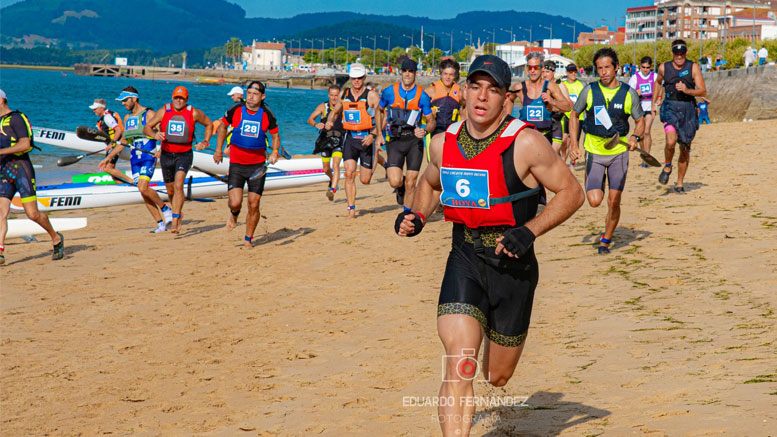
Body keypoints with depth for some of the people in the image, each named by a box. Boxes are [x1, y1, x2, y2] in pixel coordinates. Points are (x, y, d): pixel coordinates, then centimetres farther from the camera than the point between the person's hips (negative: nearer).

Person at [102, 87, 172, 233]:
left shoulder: (149, 114, -4)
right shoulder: (127, 118, 17)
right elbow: (123, 142, 25)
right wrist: (108, 158, 24)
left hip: (149, 155, -7)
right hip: (135, 158, 7)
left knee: (143, 187, -23)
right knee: (143, 193, 2)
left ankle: (164, 208, 1)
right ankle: (161, 224, 8)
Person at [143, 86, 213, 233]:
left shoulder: (194, 113, -6)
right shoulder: (163, 111, -3)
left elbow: (209, 124, 12)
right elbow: (146, 128, -3)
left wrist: (205, 142, 2)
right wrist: (155, 135, -24)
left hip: (184, 155, -3)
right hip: (166, 154, 3)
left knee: (178, 185, -23)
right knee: (170, 190, 14)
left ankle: (175, 221, -27)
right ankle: (178, 216, 39)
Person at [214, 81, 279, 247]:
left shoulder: (267, 116, -3)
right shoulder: (235, 111, -4)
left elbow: (276, 135, 11)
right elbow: (222, 127, 13)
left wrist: (275, 152, -8)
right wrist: (218, 150, 13)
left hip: (258, 165, 1)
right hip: (236, 164, -1)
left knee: (253, 205, 0)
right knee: (235, 202, -14)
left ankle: (248, 239, 20)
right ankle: (234, 215, 24)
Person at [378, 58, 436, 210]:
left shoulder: (422, 96, 1)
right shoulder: (389, 92, 3)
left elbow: (431, 121, 7)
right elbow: (379, 110, 21)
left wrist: (425, 131, -15)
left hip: (414, 141, 0)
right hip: (395, 140, 0)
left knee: (410, 184, -1)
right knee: (395, 182, -13)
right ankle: (401, 186, 24)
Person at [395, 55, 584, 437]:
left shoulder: (525, 144, -13)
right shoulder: (444, 144, 1)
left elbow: (571, 192, -7)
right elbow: (429, 183, 22)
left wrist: (528, 231, -18)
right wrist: (416, 216, 2)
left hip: (513, 266, -2)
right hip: (464, 261, 2)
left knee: (496, 376, 16)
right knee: (459, 368, -18)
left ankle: (499, 336, 53)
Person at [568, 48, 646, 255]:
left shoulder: (629, 93, -1)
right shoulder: (589, 90, -1)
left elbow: (640, 121, 7)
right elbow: (574, 115, 11)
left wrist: (635, 137, -15)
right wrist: (574, 143, 2)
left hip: (619, 152, 0)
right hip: (594, 152, 0)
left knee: (614, 202, -2)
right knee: (594, 201, -10)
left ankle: (606, 240, 20)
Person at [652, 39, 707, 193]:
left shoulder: (693, 67, -1)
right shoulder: (664, 68, 4)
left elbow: (703, 91, -5)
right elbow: (657, 83, 25)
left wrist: (687, 90, -22)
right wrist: (653, 103, 24)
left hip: (688, 109, 1)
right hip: (670, 108, 0)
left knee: (685, 150, 6)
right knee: (671, 141, -26)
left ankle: (679, 184, 22)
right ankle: (667, 167, 4)